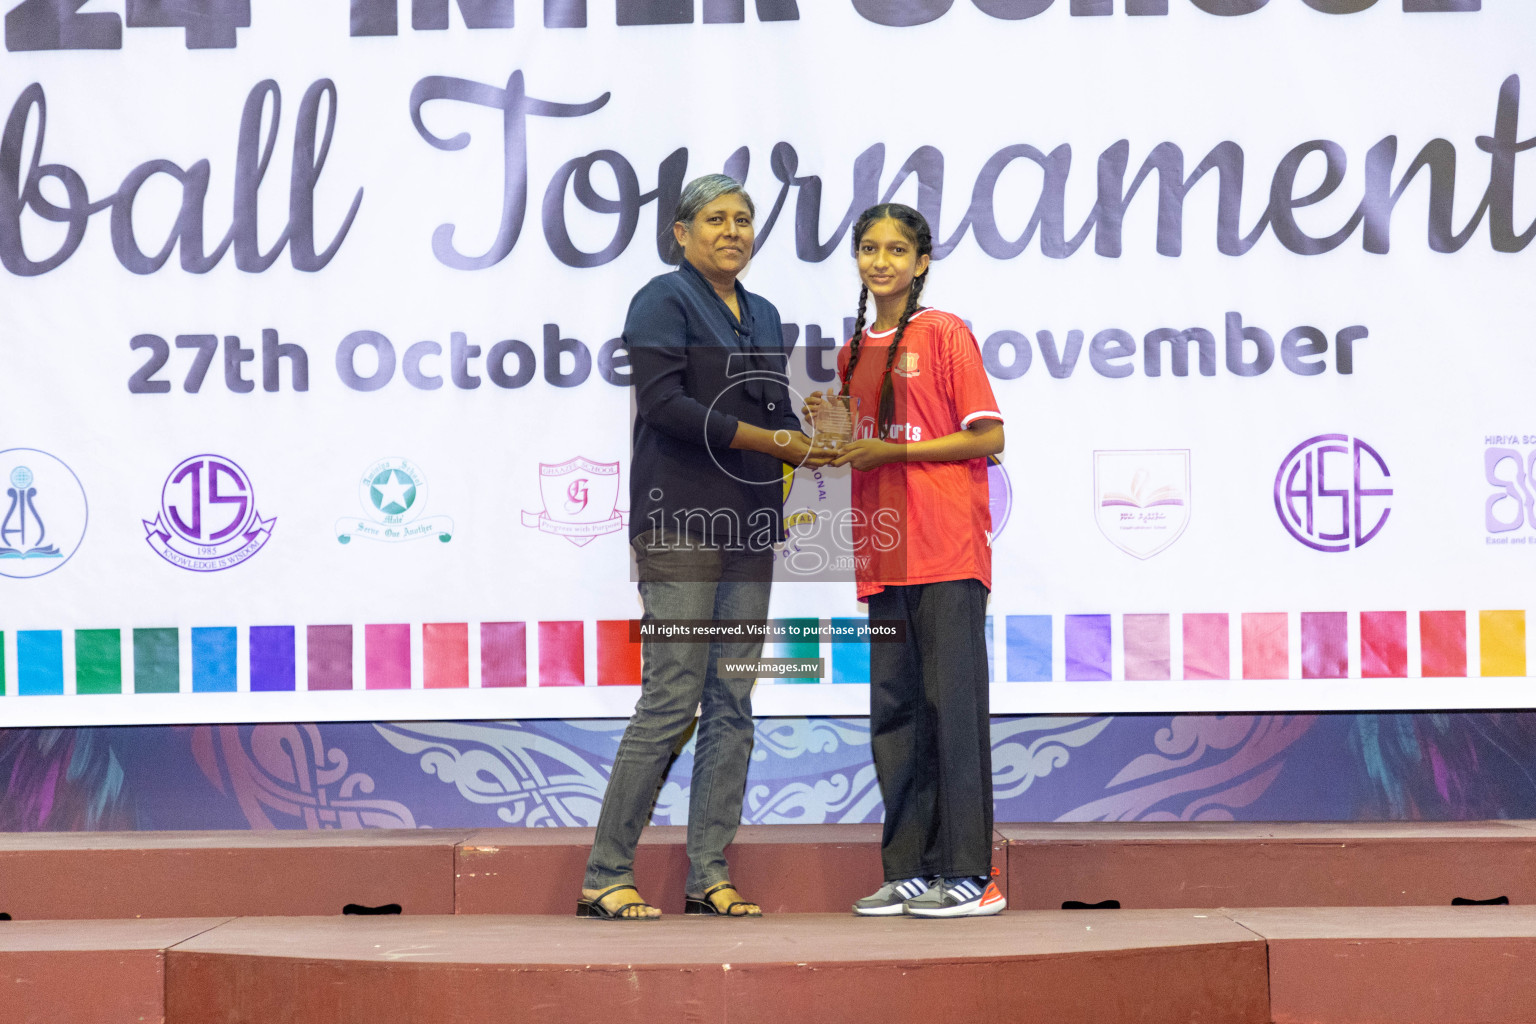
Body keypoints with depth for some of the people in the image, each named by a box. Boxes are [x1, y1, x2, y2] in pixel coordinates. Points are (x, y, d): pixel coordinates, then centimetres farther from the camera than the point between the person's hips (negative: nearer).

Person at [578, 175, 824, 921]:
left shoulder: (763, 315, 21)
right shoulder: (663, 301, -2)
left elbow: (780, 415, 19)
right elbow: (665, 403, -15)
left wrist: (811, 441, -4)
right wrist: (767, 440, -16)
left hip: (748, 524, 8)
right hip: (680, 522, -7)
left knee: (733, 703, 4)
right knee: (671, 698, -10)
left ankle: (708, 874, 9)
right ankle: (604, 876, -3)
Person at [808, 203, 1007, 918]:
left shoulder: (944, 334, -2)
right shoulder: (855, 351, 17)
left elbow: (988, 437, -7)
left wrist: (890, 451, -11)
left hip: (947, 550, -6)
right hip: (884, 553, 7)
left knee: (952, 703, -6)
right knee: (894, 709, 6)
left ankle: (970, 874, -2)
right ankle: (910, 870, 12)